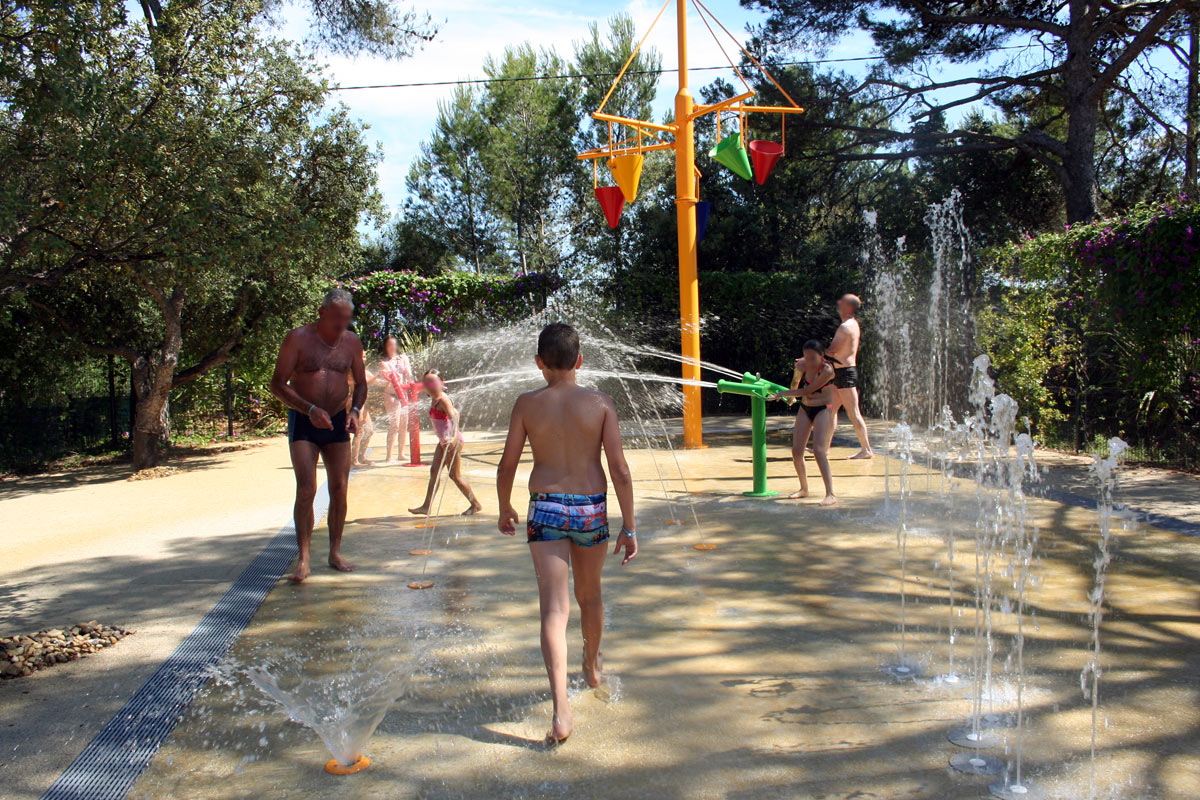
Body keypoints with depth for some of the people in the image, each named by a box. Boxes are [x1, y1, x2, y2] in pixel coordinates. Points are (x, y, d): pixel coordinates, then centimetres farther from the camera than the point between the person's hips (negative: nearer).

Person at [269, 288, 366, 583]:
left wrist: (355, 411, -5)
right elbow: (277, 384, -8)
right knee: (306, 490, -12)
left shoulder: (352, 343, 5)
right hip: (303, 423, -4)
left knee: (339, 490, 4)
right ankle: (303, 560, -6)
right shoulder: (297, 339, -7)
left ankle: (335, 553, 17)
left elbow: (361, 383, 16)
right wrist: (310, 409, -21)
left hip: (337, 423, 4)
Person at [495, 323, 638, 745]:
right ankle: (592, 667, 48)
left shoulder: (527, 404, -3)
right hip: (591, 509, 1)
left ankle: (561, 710, -15)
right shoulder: (601, 403, -3)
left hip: (546, 509, -1)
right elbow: (620, 471, -6)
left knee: (554, 608, -3)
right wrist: (629, 526, 1)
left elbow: (507, 466, 1)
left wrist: (505, 511, 18)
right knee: (589, 594, 24)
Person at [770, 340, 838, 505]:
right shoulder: (802, 366, -3)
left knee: (819, 451, -20)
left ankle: (830, 495, -19)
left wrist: (783, 394, -15)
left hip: (823, 410, -7)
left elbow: (807, 391, -21)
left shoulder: (827, 370, -21)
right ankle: (804, 489, 21)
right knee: (796, 451, 2)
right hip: (805, 409, 7)